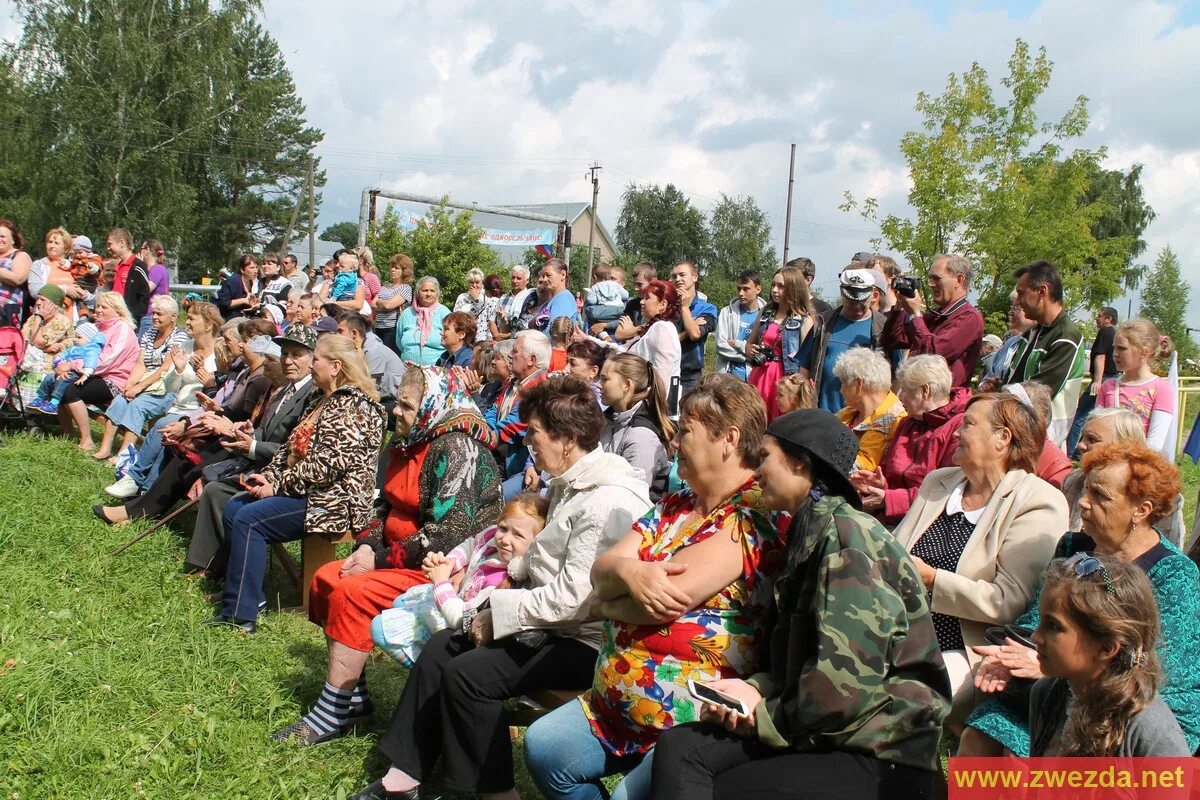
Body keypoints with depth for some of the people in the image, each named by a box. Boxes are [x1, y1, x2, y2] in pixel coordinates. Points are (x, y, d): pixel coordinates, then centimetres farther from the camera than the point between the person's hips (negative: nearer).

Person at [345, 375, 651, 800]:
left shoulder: (609, 501, -23)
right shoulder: (571, 484, 11)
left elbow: (574, 596, -26)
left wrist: (500, 613, -15)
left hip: (585, 642, -11)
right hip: (551, 624, 11)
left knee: (468, 673, -19)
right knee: (440, 648, 4)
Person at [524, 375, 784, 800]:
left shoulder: (753, 515, -16)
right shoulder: (675, 506, 11)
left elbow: (670, 598, -24)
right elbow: (601, 570, 3)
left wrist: (608, 604, -4)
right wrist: (628, 571, -21)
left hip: (692, 721, -8)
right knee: (542, 746, 2)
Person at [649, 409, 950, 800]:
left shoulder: (846, 534, -15)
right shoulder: (810, 535, 14)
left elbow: (848, 679, -23)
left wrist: (762, 718, -9)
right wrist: (757, 690, -2)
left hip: (884, 755, -8)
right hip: (825, 735, 8)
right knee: (678, 748, -12)